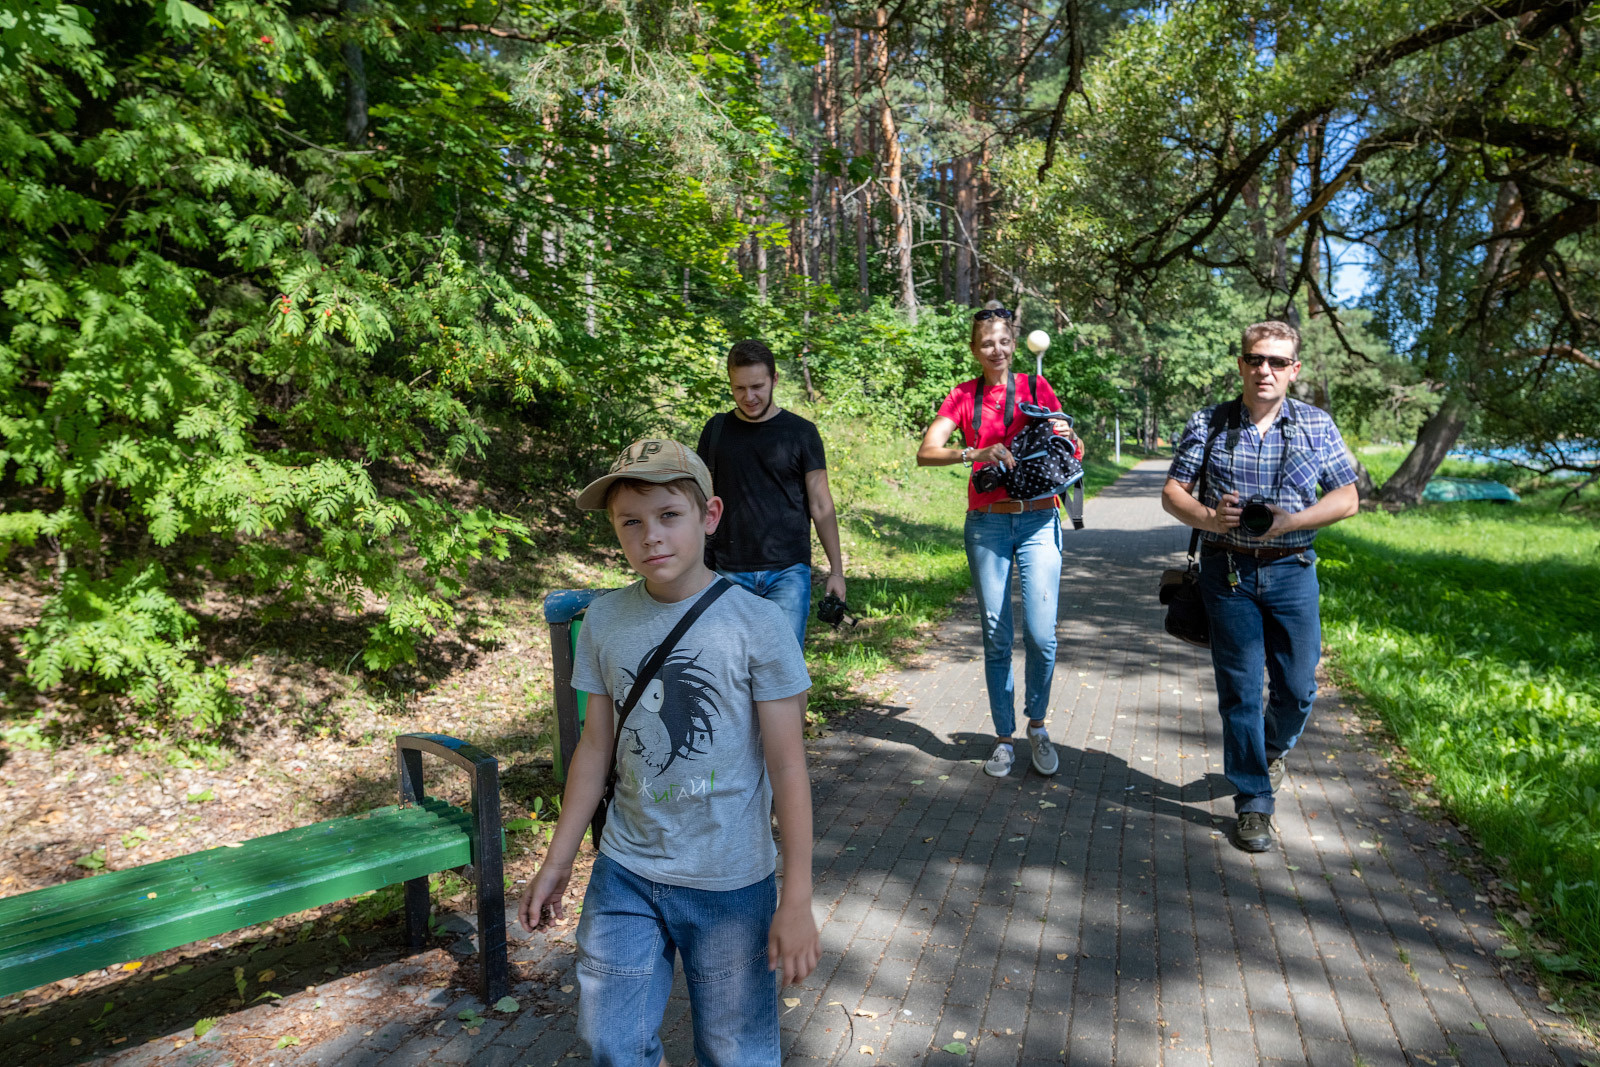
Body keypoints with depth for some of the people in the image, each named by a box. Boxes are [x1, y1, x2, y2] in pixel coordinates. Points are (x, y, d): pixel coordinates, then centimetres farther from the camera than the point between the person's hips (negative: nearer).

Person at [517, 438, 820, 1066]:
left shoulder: (757, 625, -15)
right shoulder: (604, 622, -3)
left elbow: (786, 765, -11)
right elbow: (596, 746, 7)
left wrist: (797, 900, -10)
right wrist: (556, 863, 11)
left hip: (731, 883, -3)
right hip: (624, 874, 3)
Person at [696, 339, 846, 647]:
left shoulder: (801, 433, 0)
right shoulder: (717, 430, 7)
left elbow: (821, 506, 2)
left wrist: (836, 570, -1)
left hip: (788, 570, -2)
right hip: (731, 572, 2)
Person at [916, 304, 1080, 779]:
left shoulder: (1036, 386, 6)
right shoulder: (964, 396, 5)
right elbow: (926, 452, -7)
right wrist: (977, 453, -22)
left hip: (1037, 520, 0)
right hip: (986, 524, 0)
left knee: (1041, 634, -5)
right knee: (996, 636, 5)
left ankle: (1036, 725, 20)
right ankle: (1004, 738, 18)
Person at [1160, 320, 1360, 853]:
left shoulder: (1316, 425, 4)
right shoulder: (1208, 424, 1)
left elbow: (1347, 498, 2)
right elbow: (1172, 491, 2)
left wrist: (1289, 521, -15)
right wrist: (1208, 517, -19)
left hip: (1291, 572, 1)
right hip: (1228, 573, -1)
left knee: (1298, 688, 7)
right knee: (1239, 690, 2)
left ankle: (1273, 748, 42)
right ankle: (1253, 805, 14)